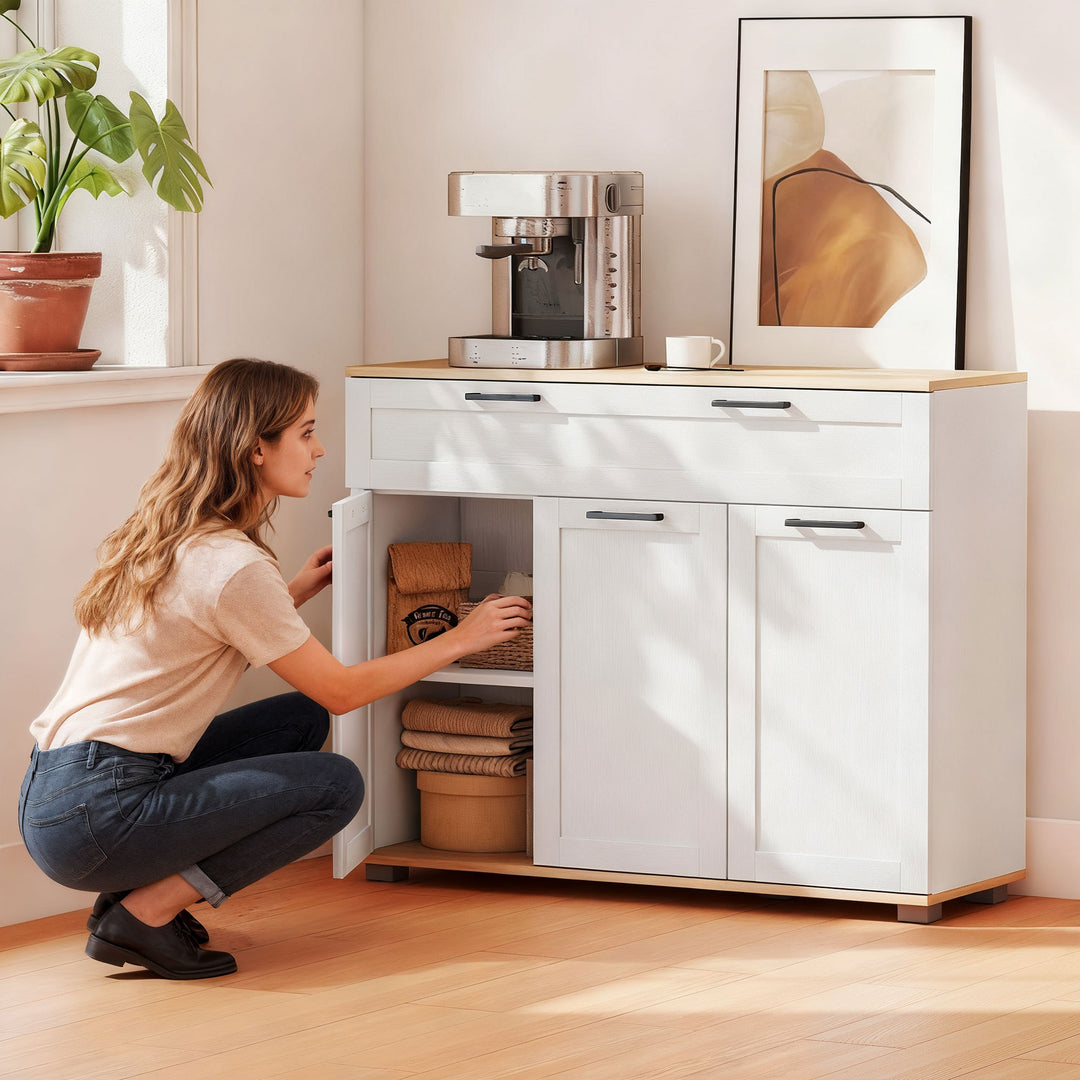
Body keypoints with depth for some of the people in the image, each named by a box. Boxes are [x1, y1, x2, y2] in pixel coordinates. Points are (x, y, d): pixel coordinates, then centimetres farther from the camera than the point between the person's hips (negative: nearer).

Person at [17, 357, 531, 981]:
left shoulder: (166, 536, 13)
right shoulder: (233, 565, -15)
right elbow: (341, 690, -6)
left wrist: (293, 594, 22)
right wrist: (462, 639, 3)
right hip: (94, 819, -9)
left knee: (301, 720, 16)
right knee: (337, 785, -6)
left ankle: (142, 889, 8)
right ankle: (145, 913, -6)